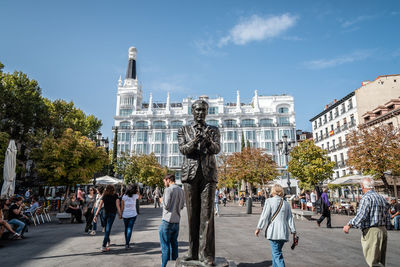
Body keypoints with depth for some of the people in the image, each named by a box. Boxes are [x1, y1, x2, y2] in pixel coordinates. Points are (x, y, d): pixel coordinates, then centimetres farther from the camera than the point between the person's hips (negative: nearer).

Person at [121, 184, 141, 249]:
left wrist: (121, 214, 8)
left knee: (126, 229, 17)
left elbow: (122, 207, 0)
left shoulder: (124, 196, -2)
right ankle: (127, 244, -13)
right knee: (129, 229, -3)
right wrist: (136, 192, 9)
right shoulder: (135, 196, -6)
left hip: (125, 215, 2)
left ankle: (126, 242, 29)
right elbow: (140, 197, 18)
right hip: (133, 215, -2)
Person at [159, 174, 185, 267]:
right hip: (177, 221, 7)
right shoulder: (181, 190, 8)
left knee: (165, 245, 2)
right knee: (174, 243, 15)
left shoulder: (168, 190, -12)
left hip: (167, 221, -7)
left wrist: (162, 200, 3)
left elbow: (166, 206, -15)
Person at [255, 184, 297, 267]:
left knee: (277, 254, -3)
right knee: (276, 252, 21)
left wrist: (258, 228, 2)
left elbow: (264, 216, -7)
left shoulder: (269, 201, -5)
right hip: (284, 232, 6)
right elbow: (290, 219, 11)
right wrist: (293, 232, 15)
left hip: (274, 232, -6)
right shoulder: (286, 203, 10)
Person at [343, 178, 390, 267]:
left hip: (371, 232, -9)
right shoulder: (382, 198, 14)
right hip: (383, 230, 9)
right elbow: (387, 219, 14)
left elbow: (361, 216, -22)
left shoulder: (366, 198, -13)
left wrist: (349, 225, -13)